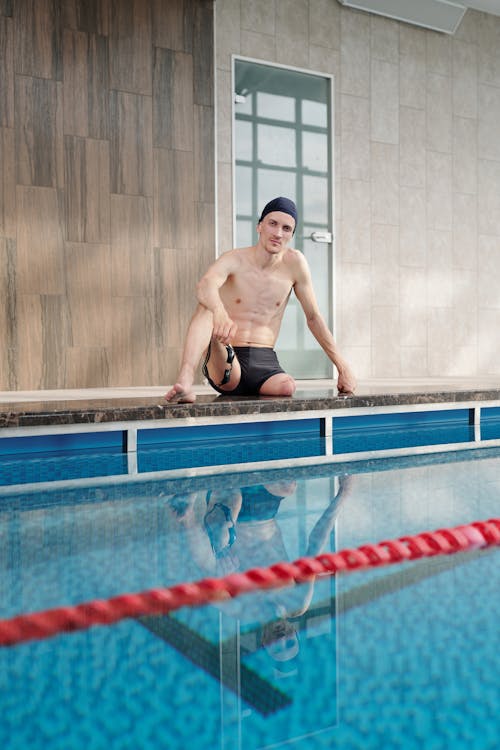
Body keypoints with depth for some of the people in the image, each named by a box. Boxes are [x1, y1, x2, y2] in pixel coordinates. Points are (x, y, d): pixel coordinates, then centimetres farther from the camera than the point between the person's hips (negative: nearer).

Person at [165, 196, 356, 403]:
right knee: (208, 306, -29)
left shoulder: (295, 262, 3)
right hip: (226, 365, -2)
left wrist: (343, 366, 7)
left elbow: (313, 317, 10)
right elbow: (205, 285, -29)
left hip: (265, 362, 2)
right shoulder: (234, 260, -5)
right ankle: (185, 380, -45)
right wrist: (220, 312, -53)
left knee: (287, 387, -33)